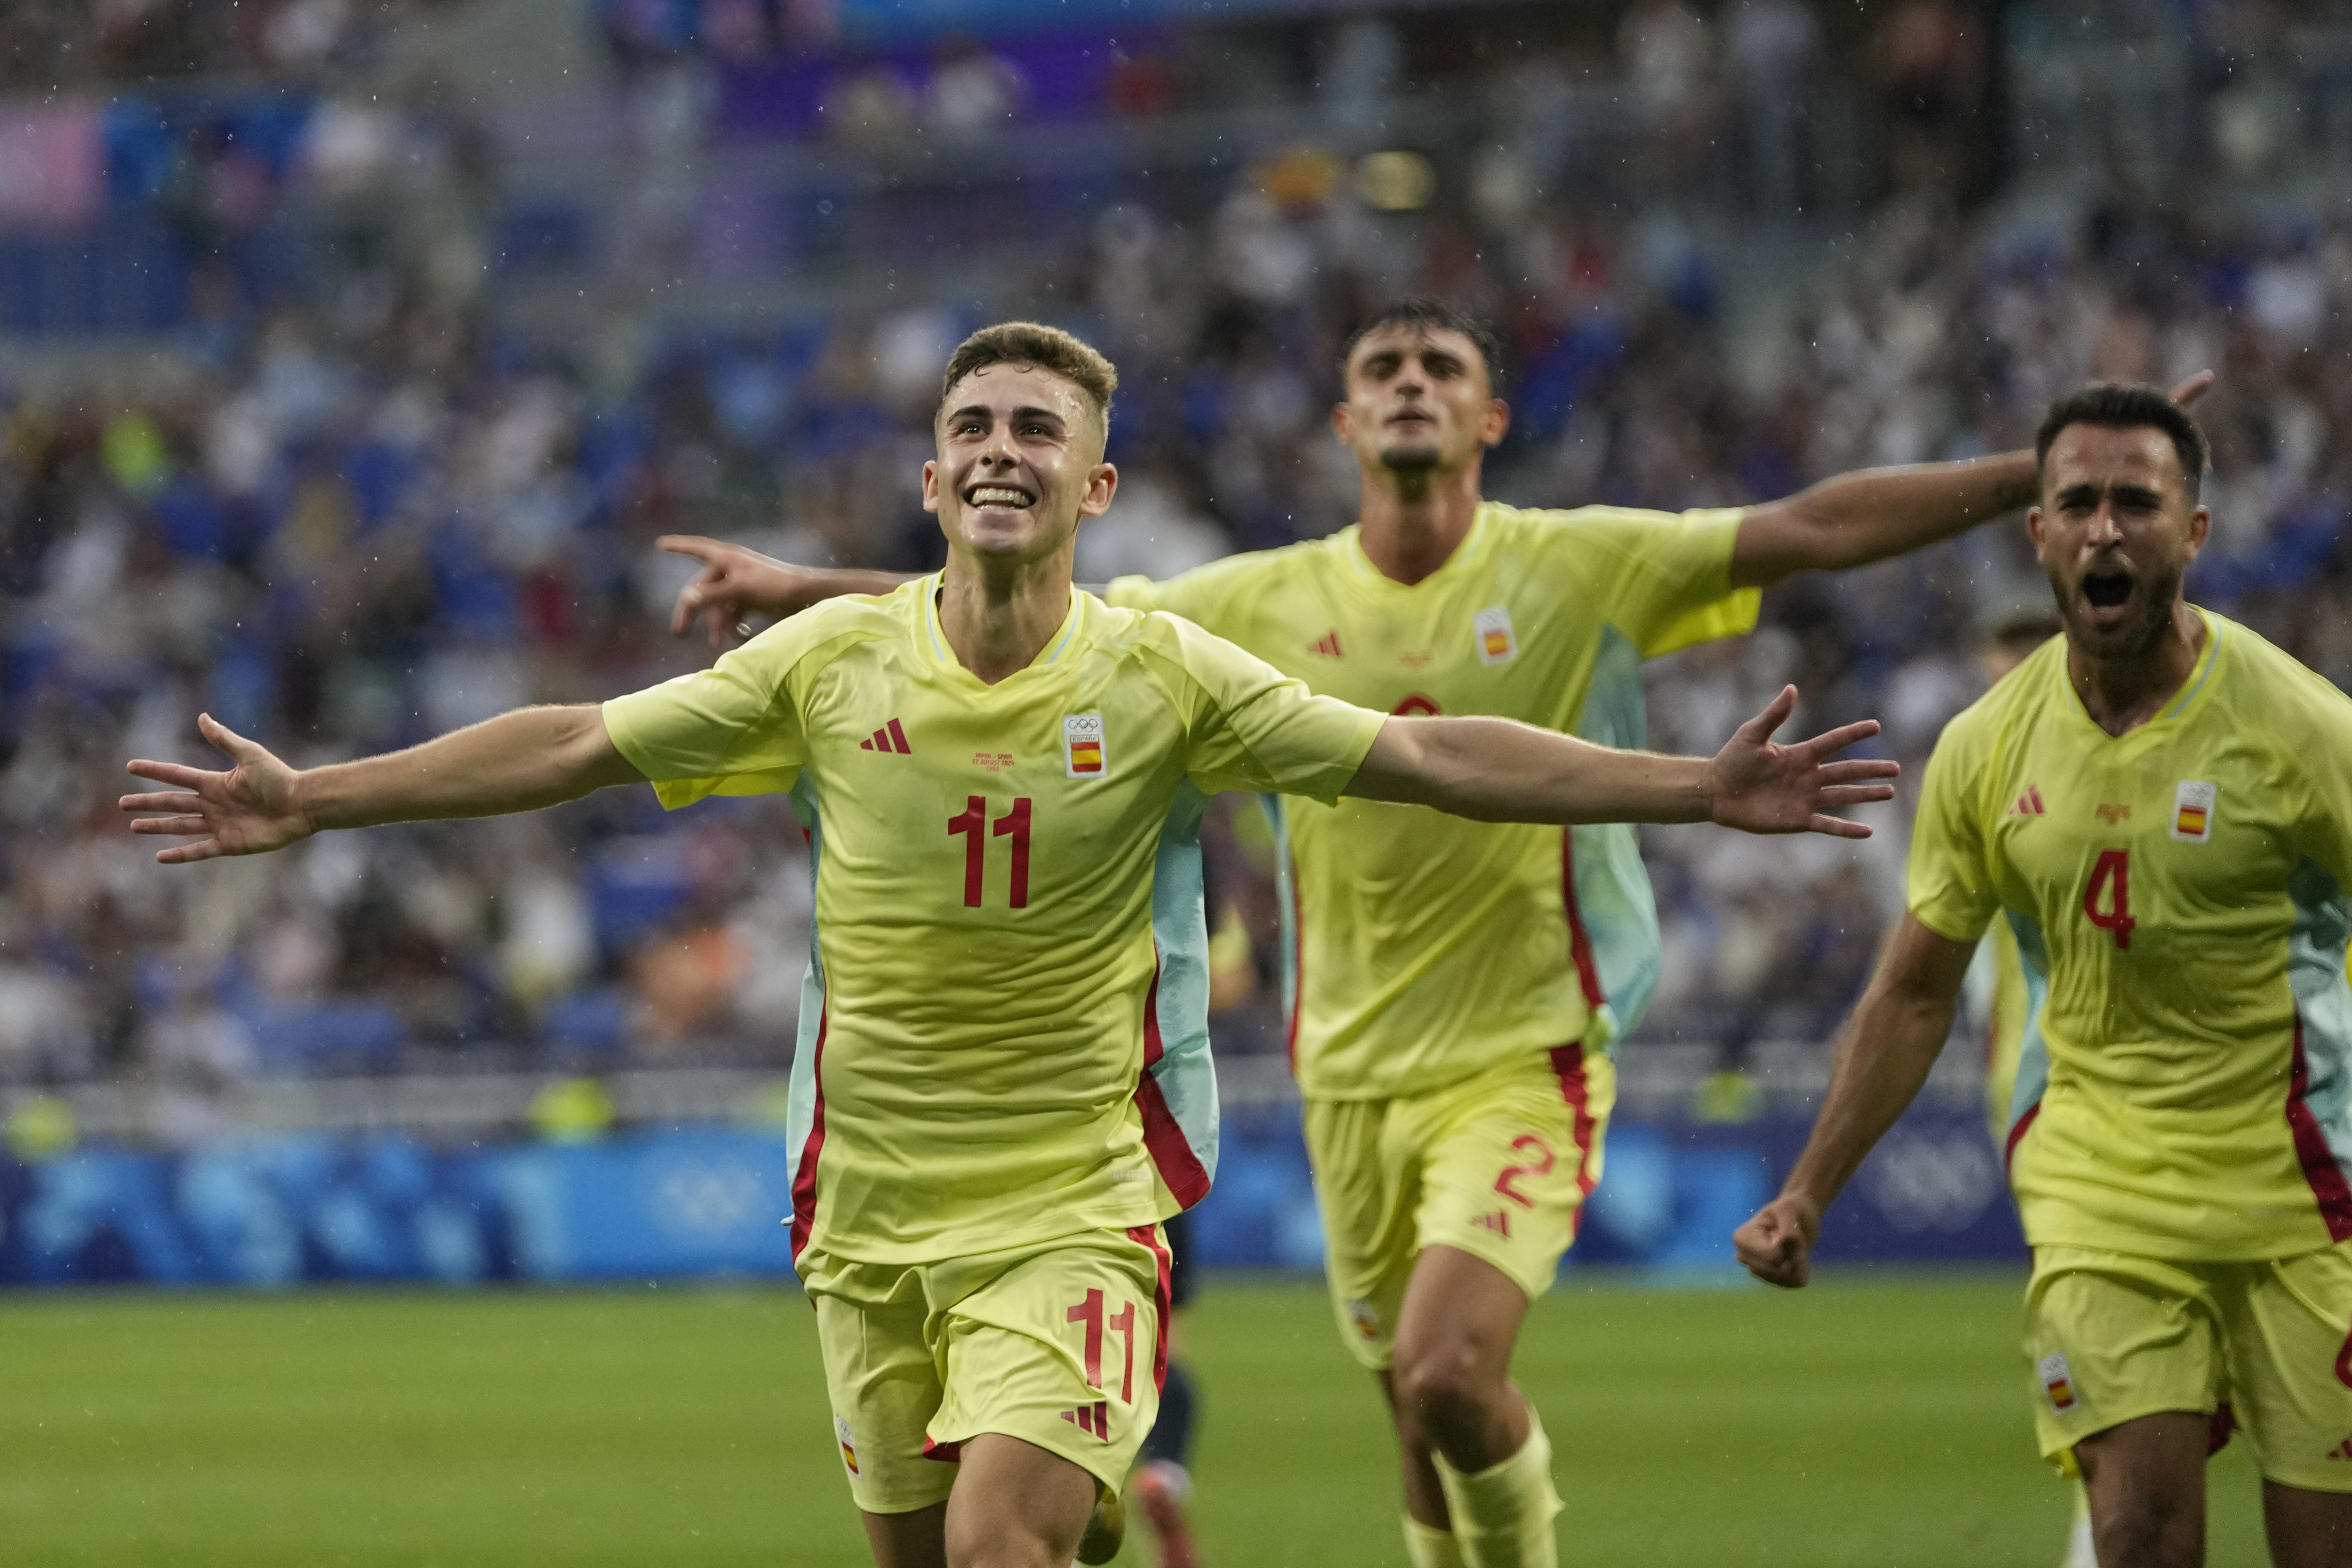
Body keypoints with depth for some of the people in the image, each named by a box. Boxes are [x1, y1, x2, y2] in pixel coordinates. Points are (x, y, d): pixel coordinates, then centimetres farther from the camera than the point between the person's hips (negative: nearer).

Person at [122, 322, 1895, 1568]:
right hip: (871, 1205, 3)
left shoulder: (1157, 675, -6)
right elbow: (581, 746, 3)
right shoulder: (837, 661, -1)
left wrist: (1699, 789, -16)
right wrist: (314, 803, 1)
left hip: (1077, 1204, -3)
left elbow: (1422, 757, -9)